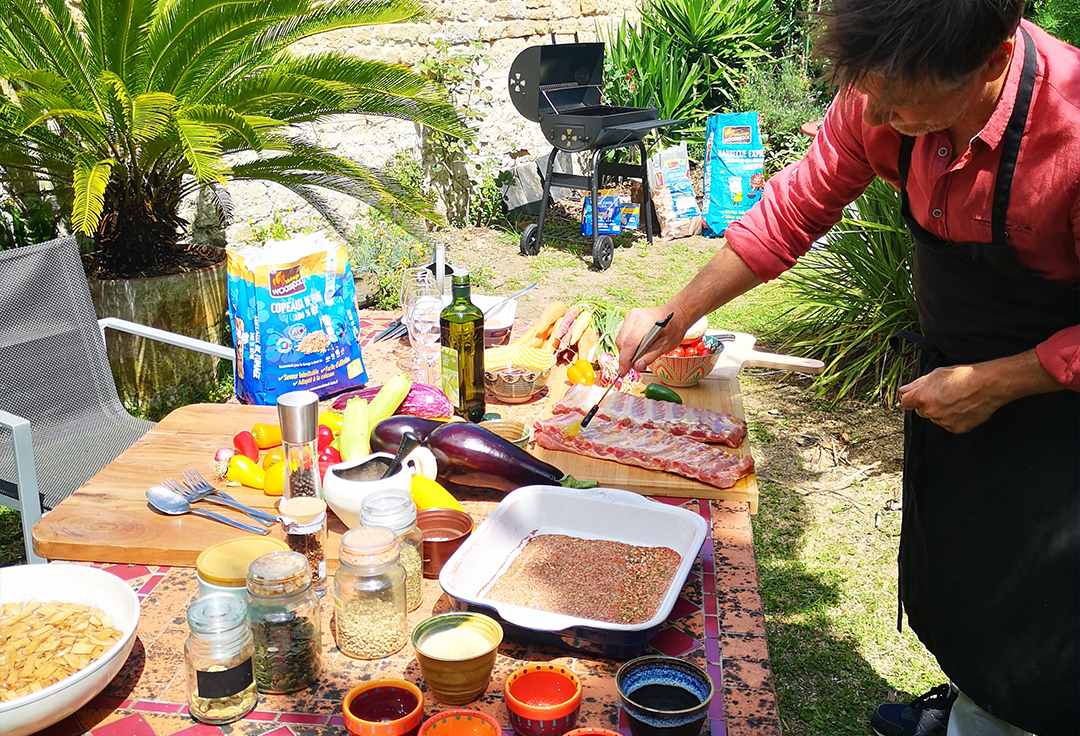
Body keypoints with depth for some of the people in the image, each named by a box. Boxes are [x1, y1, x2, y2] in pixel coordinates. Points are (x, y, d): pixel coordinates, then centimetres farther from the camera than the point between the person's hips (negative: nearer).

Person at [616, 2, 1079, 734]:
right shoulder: (884, 97, -18)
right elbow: (792, 210, -6)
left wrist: (995, 383, -25)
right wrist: (677, 313, -7)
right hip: (949, 370, 6)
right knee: (946, 589, 22)